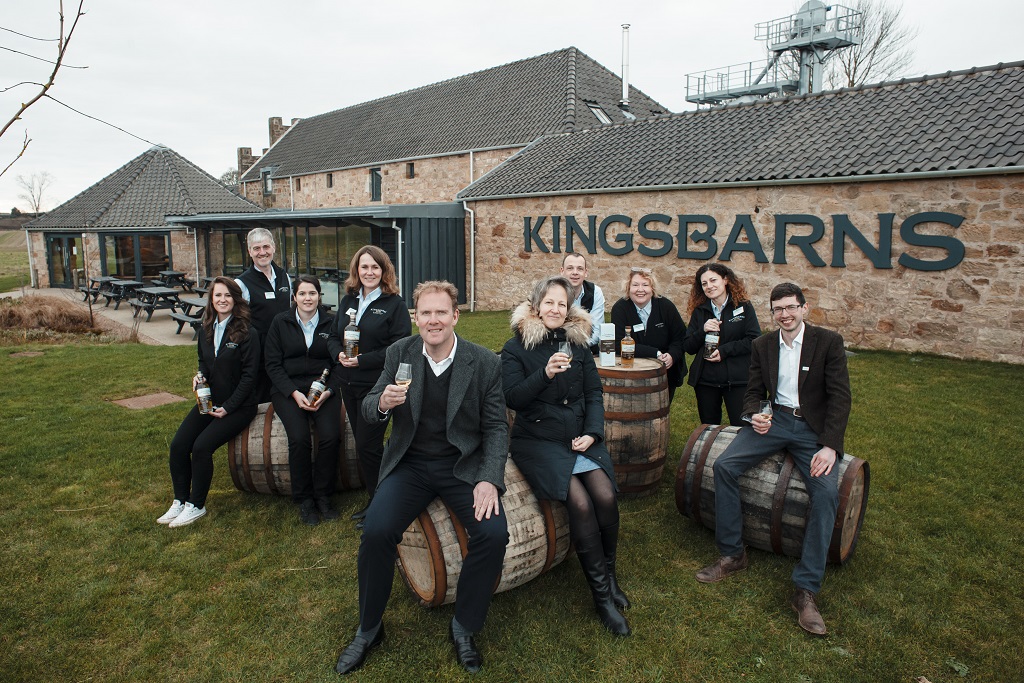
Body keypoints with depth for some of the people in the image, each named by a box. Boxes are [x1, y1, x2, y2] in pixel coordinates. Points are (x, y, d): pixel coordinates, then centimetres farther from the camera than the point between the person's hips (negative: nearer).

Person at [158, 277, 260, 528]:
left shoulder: (247, 333, -12)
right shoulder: (206, 331, 9)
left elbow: (249, 375, -13)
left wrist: (228, 407, -15)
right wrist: (199, 376, -2)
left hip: (238, 406, -6)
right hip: (209, 401, 6)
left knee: (202, 446, -21)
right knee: (178, 445, -9)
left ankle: (196, 505, -2)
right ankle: (180, 501, 7)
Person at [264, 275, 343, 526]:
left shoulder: (331, 323, 6)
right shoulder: (280, 322, 6)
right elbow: (272, 364, 2)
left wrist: (328, 391, -11)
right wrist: (294, 393, -11)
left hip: (324, 389, 0)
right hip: (288, 389, 0)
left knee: (330, 436, -24)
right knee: (299, 439, -25)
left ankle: (323, 496, -3)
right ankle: (304, 499, -5)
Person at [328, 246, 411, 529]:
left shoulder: (395, 304, -8)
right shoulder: (348, 301, 11)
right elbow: (333, 337, 14)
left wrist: (363, 359, -21)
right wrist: (339, 353, -8)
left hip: (377, 386, -6)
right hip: (349, 385, 6)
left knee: (367, 446, -3)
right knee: (363, 443, 14)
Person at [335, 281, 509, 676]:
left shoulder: (485, 363, -6)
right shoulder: (400, 353, 0)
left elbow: (496, 427, -3)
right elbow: (368, 410, 3)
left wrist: (489, 480, -18)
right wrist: (383, 403, -22)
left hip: (463, 465, -1)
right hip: (409, 464, 1)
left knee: (493, 533, -22)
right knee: (376, 531, -22)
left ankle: (464, 628, 5)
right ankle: (369, 630, 6)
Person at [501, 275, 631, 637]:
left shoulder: (578, 344, 11)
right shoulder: (515, 348, 0)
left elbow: (594, 393, 9)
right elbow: (513, 398, -10)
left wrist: (592, 432, -6)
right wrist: (545, 374, -25)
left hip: (580, 436, 4)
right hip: (537, 439, -3)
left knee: (605, 497, -20)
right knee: (580, 502, -23)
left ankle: (609, 574, 7)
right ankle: (602, 593, -5)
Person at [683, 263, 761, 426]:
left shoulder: (744, 306, 0)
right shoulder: (699, 311, 8)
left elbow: (754, 340, -8)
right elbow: (688, 347, 5)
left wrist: (725, 350, -16)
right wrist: (703, 331, -12)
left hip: (737, 380, -3)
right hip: (705, 381, 3)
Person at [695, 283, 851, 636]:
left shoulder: (828, 342, -3)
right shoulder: (762, 345, 8)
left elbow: (840, 396, -8)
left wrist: (830, 445, -20)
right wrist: (755, 415, -14)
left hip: (814, 427, -3)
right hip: (773, 420, 3)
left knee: (827, 490, -28)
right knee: (723, 465, -19)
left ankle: (805, 590, -18)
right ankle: (732, 554, -4)